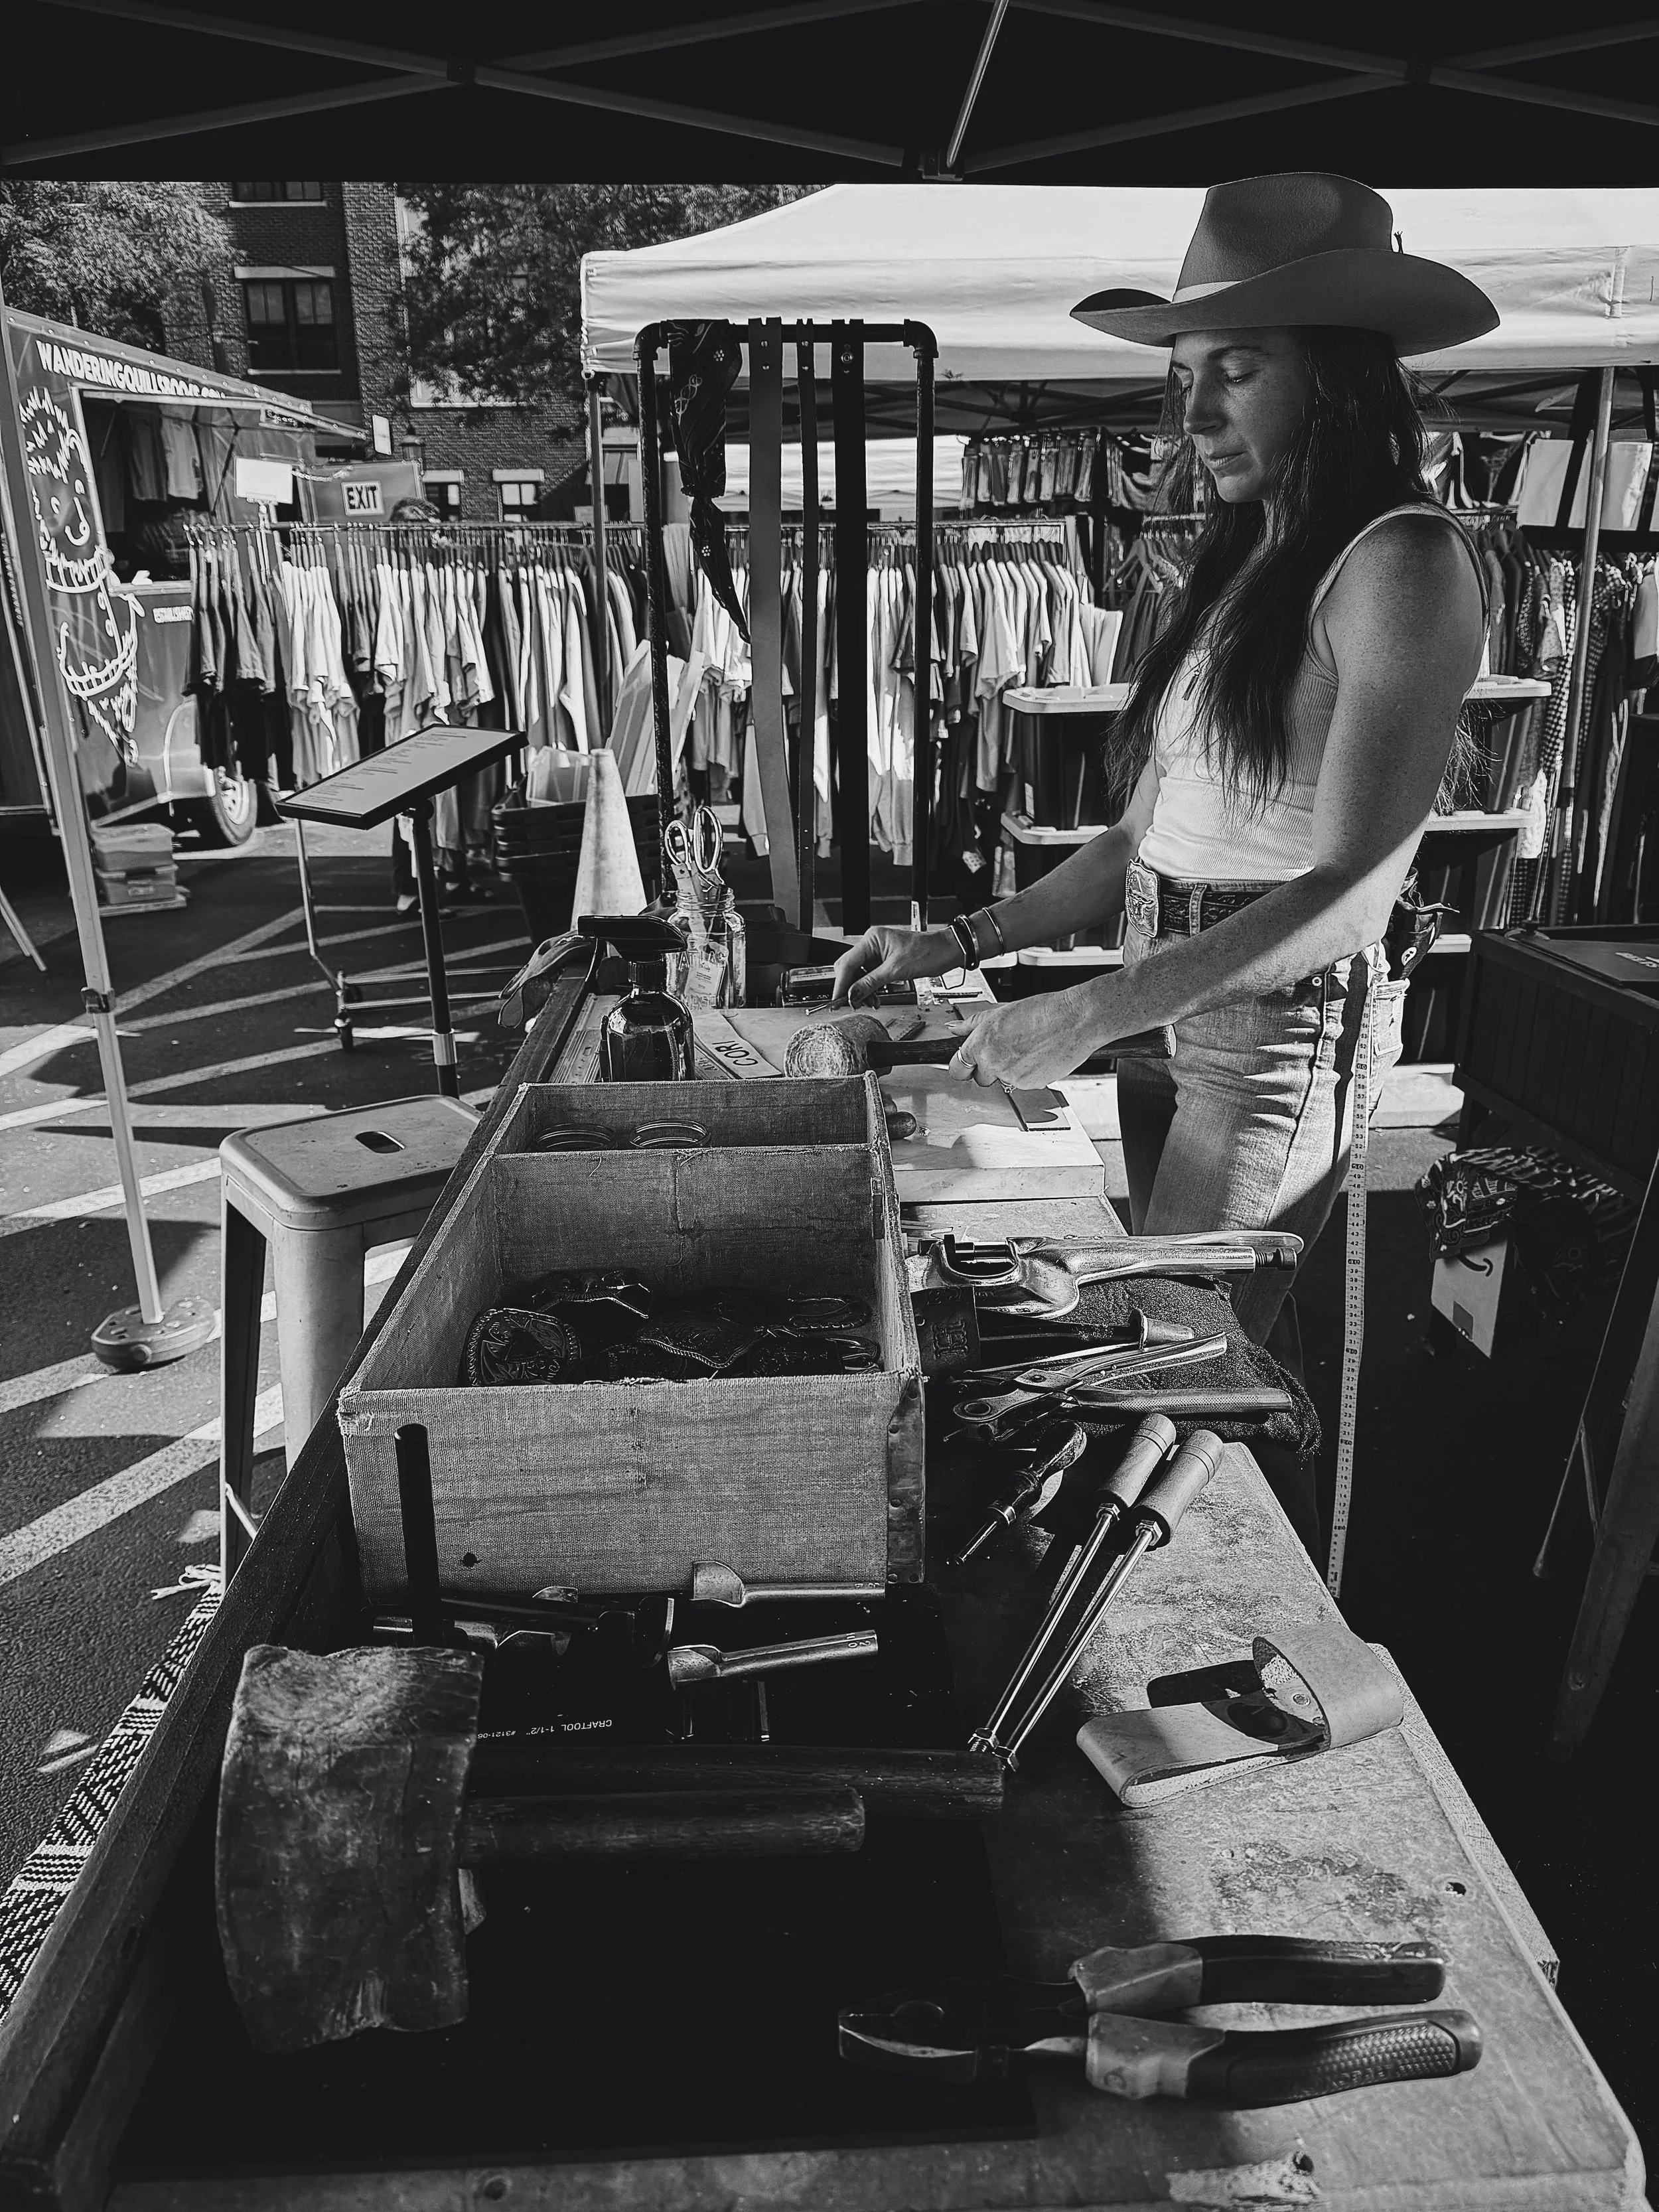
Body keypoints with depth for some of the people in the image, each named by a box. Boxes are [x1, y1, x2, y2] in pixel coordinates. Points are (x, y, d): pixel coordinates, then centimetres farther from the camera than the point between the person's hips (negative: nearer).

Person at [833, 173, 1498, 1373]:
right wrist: (963, 942, 6)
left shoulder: (1403, 558, -9)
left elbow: (1350, 891, -18)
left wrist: (1087, 1014, -22)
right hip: (1168, 1010, 6)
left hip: (1280, 1023, -6)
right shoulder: (1244, 562, 13)